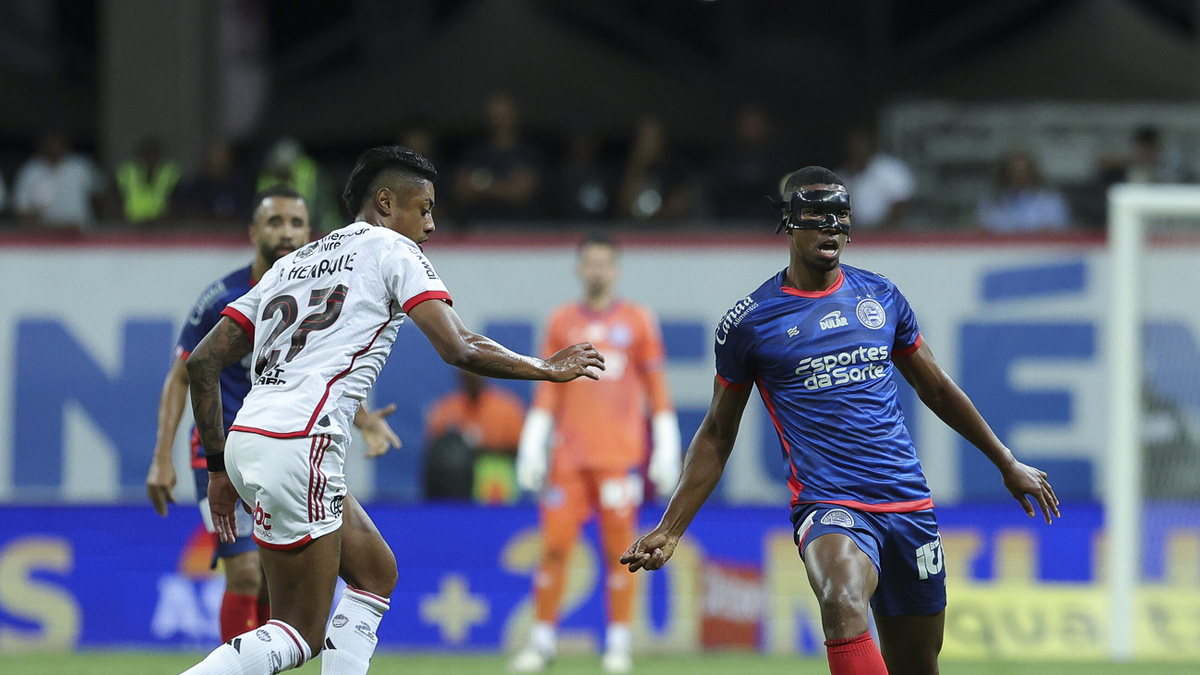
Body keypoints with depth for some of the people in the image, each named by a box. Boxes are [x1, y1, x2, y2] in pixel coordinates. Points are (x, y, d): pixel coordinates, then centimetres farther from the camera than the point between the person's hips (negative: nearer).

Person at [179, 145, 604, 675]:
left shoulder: (291, 263, 25)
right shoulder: (392, 249, 5)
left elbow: (202, 362, 20)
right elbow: (459, 349, -7)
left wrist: (218, 466, 23)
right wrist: (545, 369, 8)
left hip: (245, 443, 8)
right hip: (298, 447, -8)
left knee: (375, 573, 21)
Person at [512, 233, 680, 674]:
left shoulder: (638, 321, 7)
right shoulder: (561, 323, 11)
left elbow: (656, 389, 7)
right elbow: (547, 390, 11)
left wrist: (665, 451, 1)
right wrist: (531, 447, 4)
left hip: (620, 454, -2)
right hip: (569, 454, 2)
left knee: (618, 546, -4)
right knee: (554, 545, -3)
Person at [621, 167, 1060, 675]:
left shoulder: (880, 297, 11)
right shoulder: (749, 322, 2)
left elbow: (936, 388, 24)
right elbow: (717, 435, 10)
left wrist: (1007, 464, 28)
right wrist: (669, 529, 5)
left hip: (909, 503, 4)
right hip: (828, 504, -4)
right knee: (843, 605, -35)